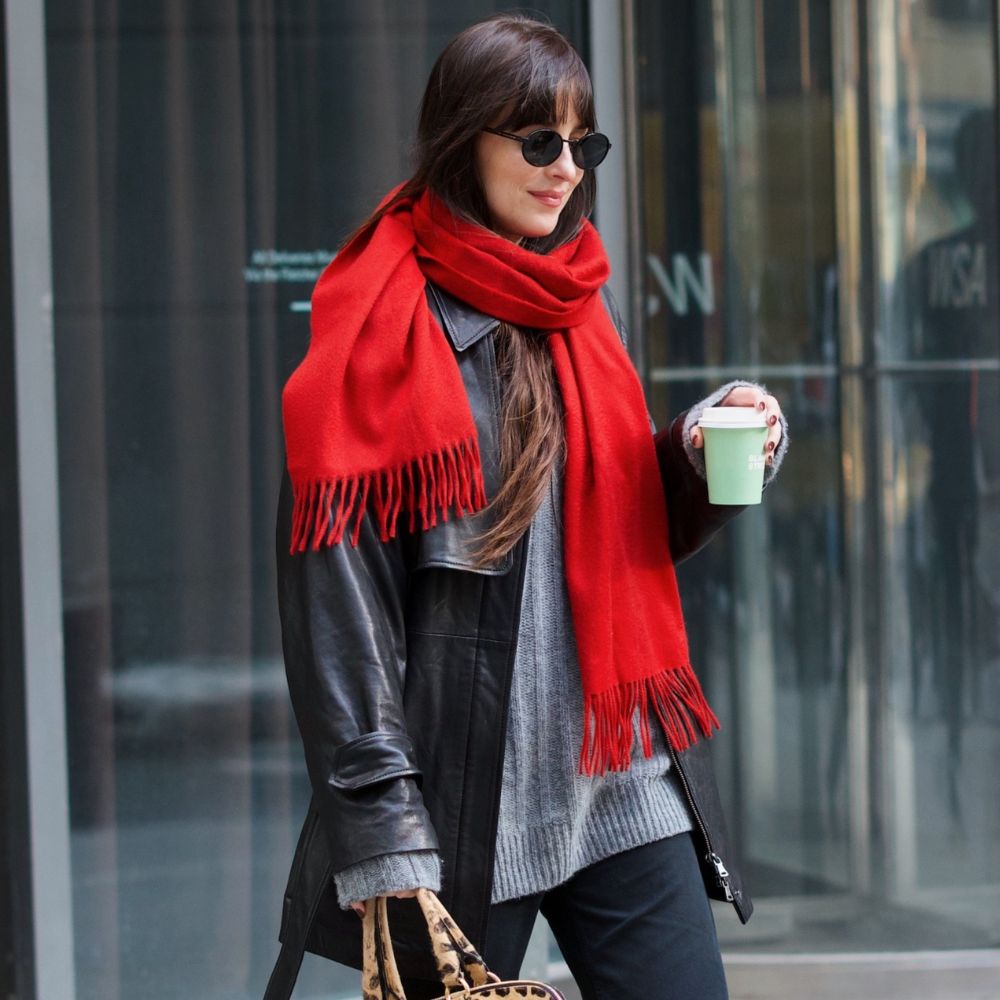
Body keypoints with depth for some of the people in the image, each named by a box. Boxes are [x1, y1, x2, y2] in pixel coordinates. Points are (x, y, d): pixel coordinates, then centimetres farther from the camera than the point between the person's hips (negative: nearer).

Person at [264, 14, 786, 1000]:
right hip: (464, 796, -6)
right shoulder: (383, 325, -6)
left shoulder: (584, 308, 14)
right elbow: (335, 580, -11)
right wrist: (379, 816, -17)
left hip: (622, 781, 6)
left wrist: (709, 454, 1)